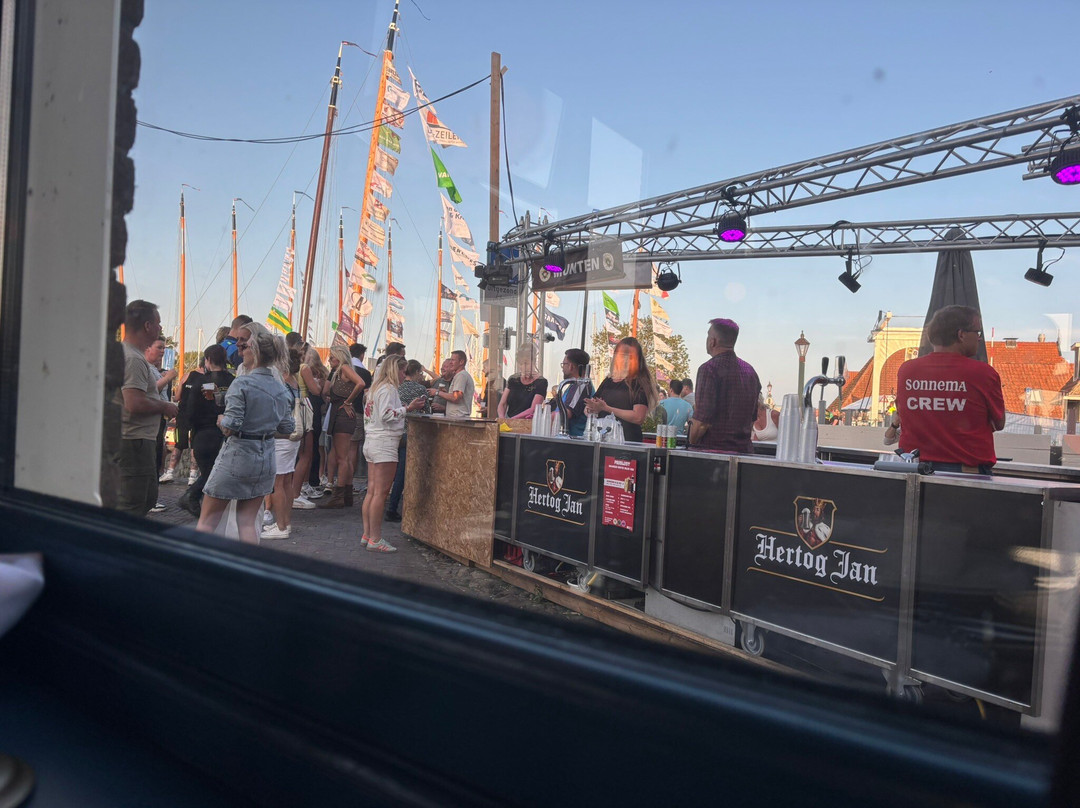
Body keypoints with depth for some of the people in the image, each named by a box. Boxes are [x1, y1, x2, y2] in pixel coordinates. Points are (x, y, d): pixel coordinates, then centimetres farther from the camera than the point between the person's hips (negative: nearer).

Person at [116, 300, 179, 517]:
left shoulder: (127, 353, 15)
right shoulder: (134, 359, -18)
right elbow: (134, 404, -27)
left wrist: (161, 405, 14)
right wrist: (164, 407, -11)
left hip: (140, 440, 11)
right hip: (135, 441, -11)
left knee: (148, 499, 19)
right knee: (131, 507, -4)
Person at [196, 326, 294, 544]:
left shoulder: (242, 383, -15)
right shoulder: (281, 389, 3)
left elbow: (232, 425, -20)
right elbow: (287, 428, 8)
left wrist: (221, 420, 0)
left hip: (237, 455, -6)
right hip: (265, 458, 6)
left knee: (207, 521, 8)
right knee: (247, 522, 12)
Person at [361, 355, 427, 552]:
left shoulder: (377, 387, 18)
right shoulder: (389, 389, -10)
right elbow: (386, 415, -20)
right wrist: (408, 408, -16)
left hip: (372, 443, 10)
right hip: (385, 443, -10)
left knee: (372, 491, 10)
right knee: (381, 493, -8)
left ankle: (367, 535, 13)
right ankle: (375, 539, -6)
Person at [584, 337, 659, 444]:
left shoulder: (640, 384, -2)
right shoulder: (608, 381, 16)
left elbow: (638, 418, -13)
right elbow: (587, 409, 23)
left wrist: (606, 408, -12)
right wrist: (591, 408, -2)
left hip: (628, 441, -5)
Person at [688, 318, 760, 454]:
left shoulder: (709, 369, -12)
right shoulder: (750, 371, 13)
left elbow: (702, 420, -18)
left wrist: (691, 443, -3)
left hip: (712, 449, -7)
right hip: (743, 450, 7)